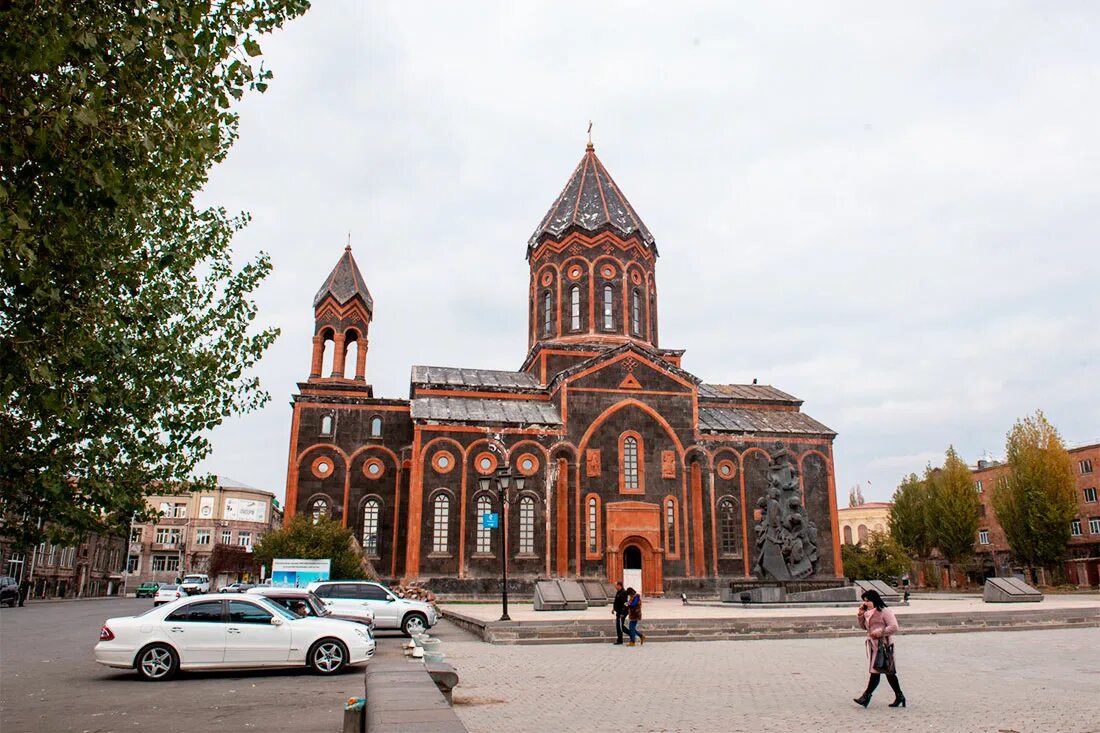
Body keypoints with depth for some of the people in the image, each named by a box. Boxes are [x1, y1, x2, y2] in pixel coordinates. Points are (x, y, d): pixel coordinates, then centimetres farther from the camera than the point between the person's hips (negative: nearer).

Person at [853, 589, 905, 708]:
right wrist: (860, 613, 5)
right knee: (888, 672, 14)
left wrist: (880, 632, -20)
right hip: (873, 644, 9)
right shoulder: (868, 613, 14)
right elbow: (863, 626, 19)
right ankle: (899, 696, 22)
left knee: (875, 671, -9)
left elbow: (894, 627, -16)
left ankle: (866, 697, -10)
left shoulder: (884, 612, -11)